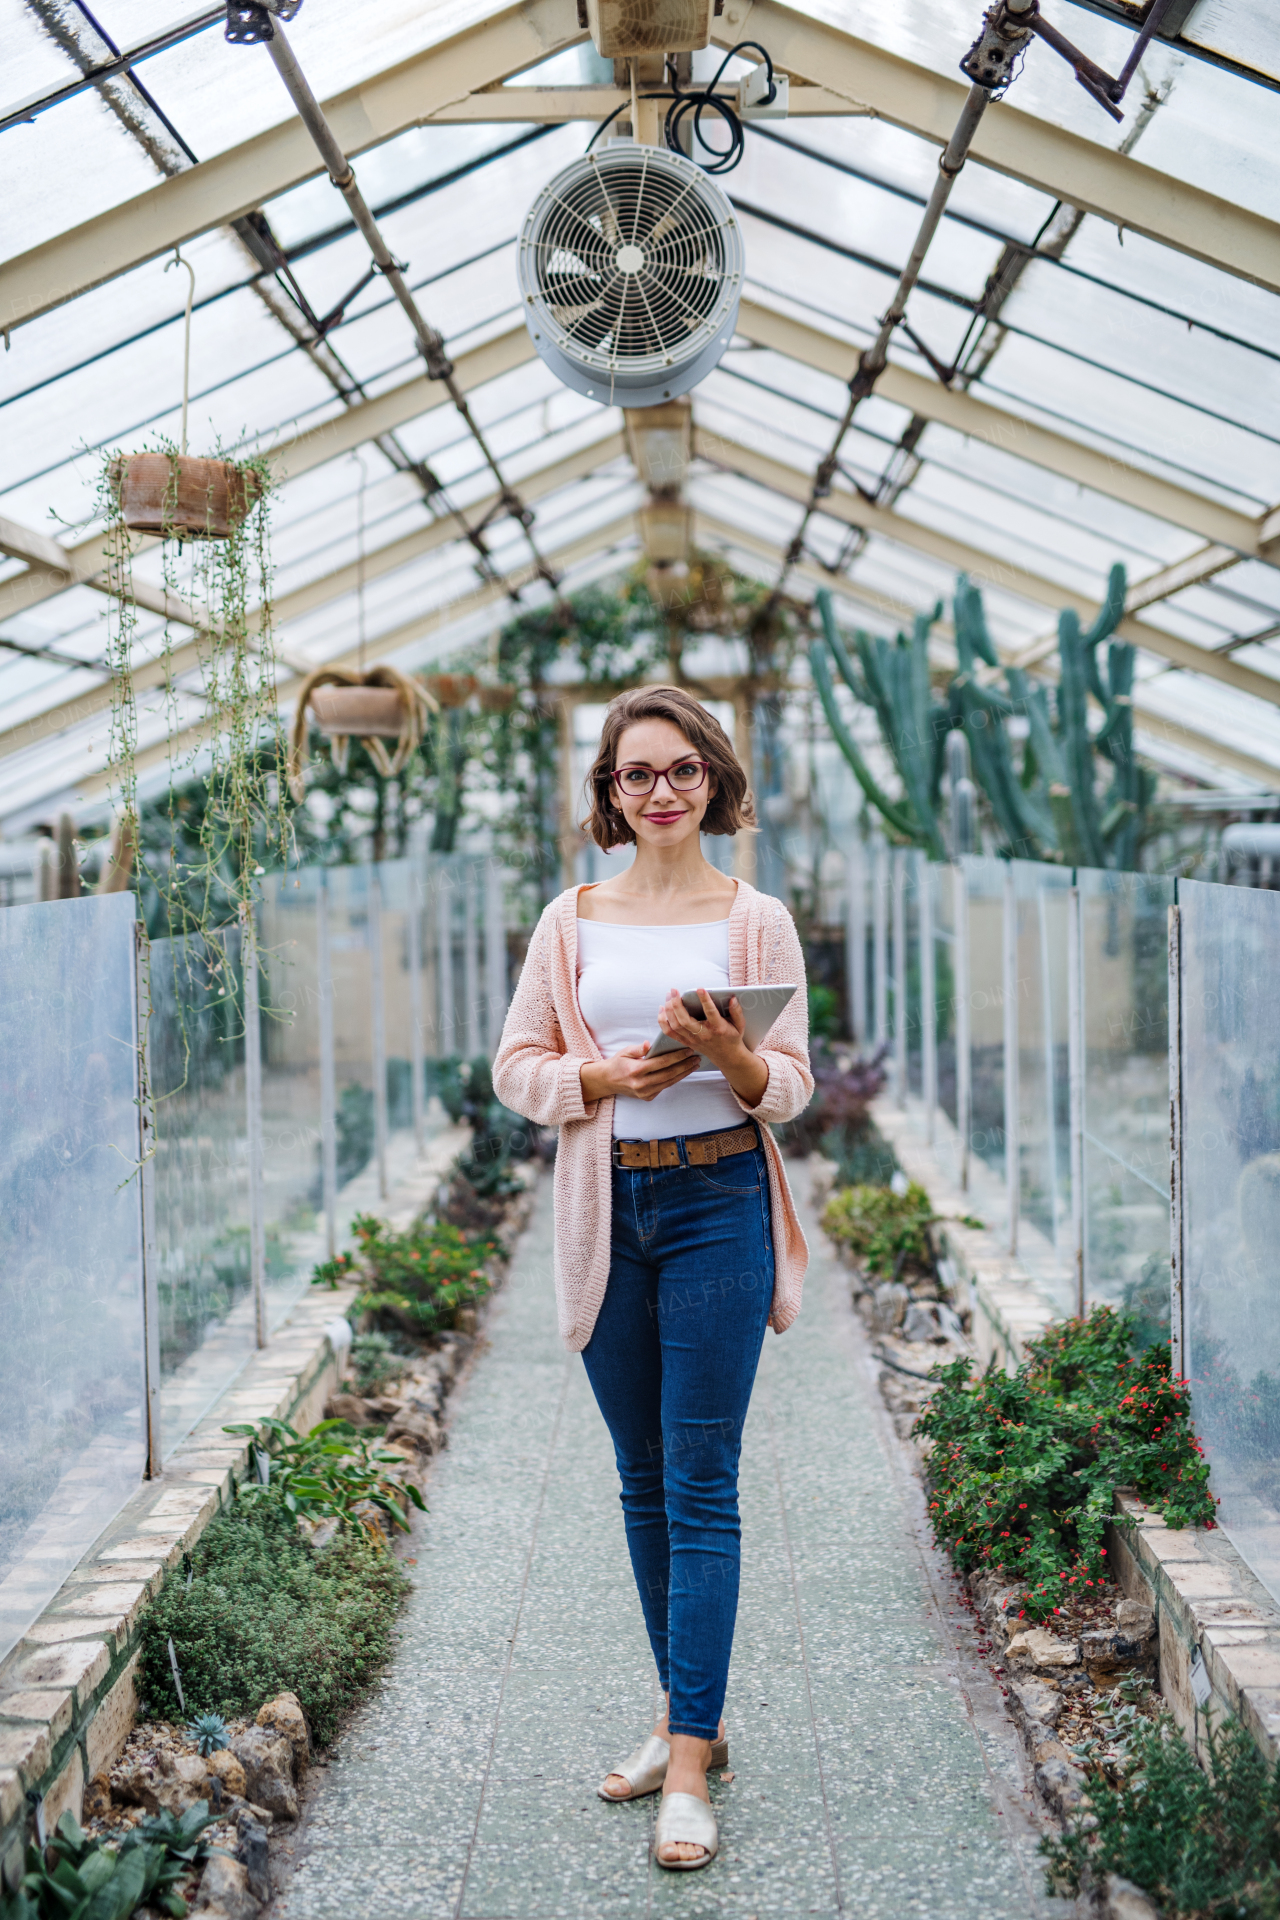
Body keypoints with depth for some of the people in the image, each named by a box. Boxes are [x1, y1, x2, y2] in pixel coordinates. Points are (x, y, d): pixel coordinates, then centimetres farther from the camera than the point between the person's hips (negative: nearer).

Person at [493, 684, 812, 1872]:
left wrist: (731, 1058, -22)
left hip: (718, 1205, -3)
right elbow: (517, 1067, 6)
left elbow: (791, 1085, -1)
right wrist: (611, 1075, -12)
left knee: (700, 1481, -5)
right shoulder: (571, 921, 8)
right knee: (644, 1479, 11)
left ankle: (690, 1763, -1)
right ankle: (685, 1714, 25)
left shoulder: (756, 921, 2)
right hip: (605, 1209, 3)